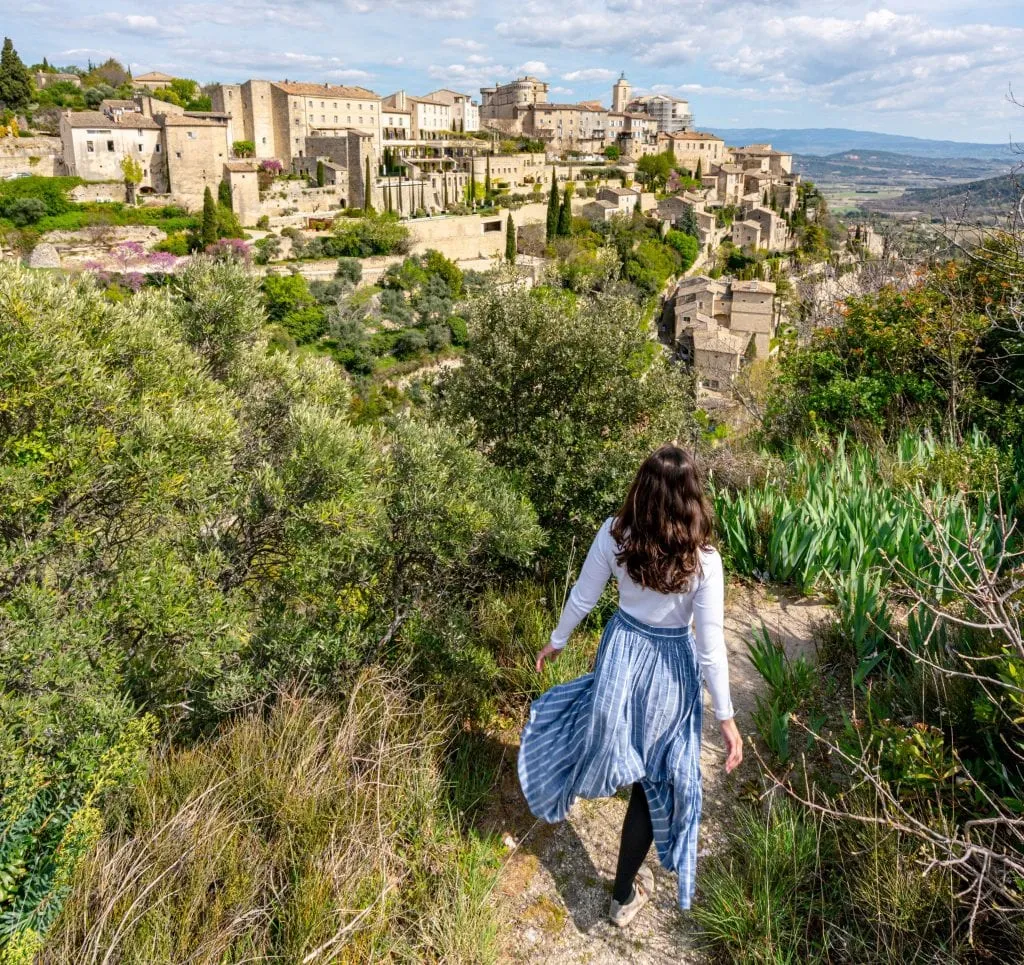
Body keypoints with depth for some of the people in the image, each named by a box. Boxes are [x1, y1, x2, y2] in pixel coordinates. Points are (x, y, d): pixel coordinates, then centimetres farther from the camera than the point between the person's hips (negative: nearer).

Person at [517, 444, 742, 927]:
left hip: (621, 650, 3)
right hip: (669, 667, -2)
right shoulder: (702, 559, -24)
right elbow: (710, 643, -18)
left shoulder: (614, 534, -17)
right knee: (654, 778, 15)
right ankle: (624, 894, 29)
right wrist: (726, 715, -7)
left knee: (615, 729, 36)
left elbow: (582, 597, -5)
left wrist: (556, 641, 13)